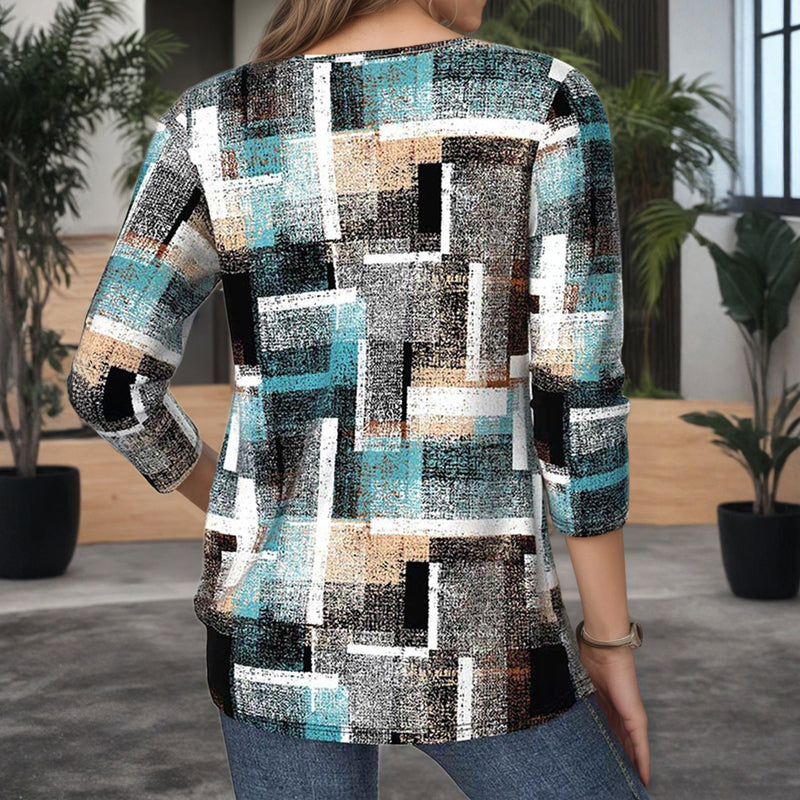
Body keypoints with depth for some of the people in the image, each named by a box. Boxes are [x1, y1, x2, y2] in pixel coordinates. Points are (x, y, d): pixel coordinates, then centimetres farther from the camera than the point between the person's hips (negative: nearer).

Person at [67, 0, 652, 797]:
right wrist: (609, 640, 2)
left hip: (282, 622, 4)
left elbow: (108, 381, -5)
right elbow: (580, 404, -11)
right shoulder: (547, 99, -9)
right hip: (465, 647, -3)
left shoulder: (214, 119, -1)